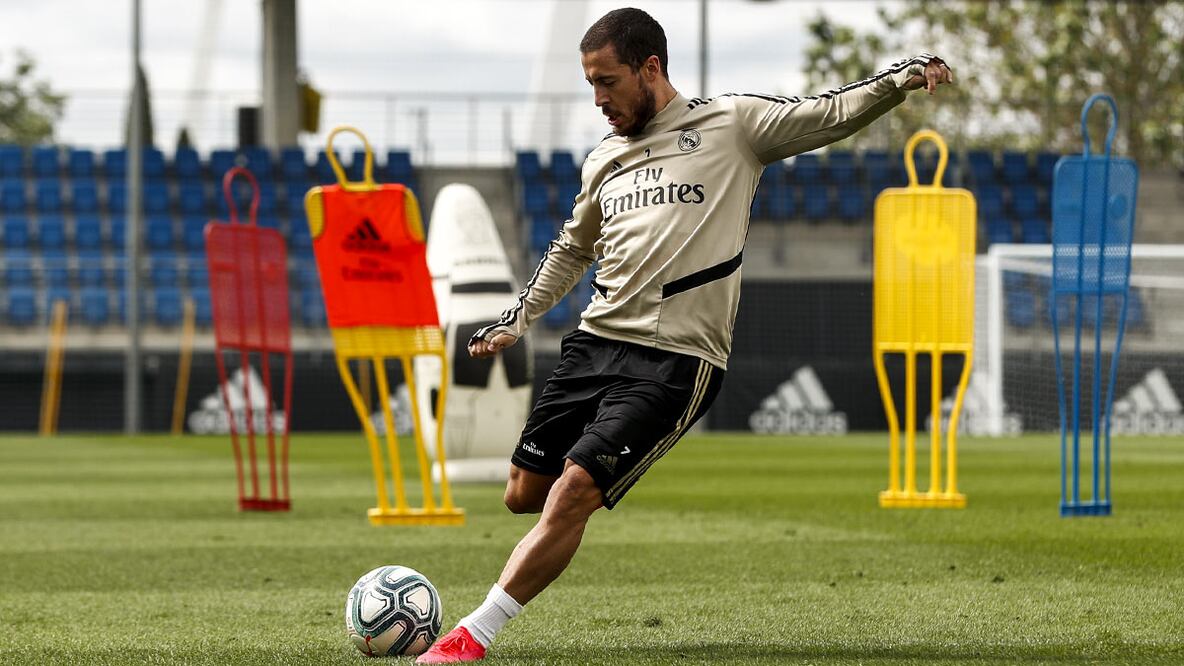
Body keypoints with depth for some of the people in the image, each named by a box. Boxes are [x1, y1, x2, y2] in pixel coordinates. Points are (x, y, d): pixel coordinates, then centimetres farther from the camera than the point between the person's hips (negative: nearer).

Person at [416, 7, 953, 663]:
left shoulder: (732, 123, 3)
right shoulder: (604, 161, 17)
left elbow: (832, 114, 0)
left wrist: (905, 74, -15)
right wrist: (517, 318, 27)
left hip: (674, 362, -6)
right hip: (594, 340, 6)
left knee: (572, 494, -17)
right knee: (525, 493, 2)